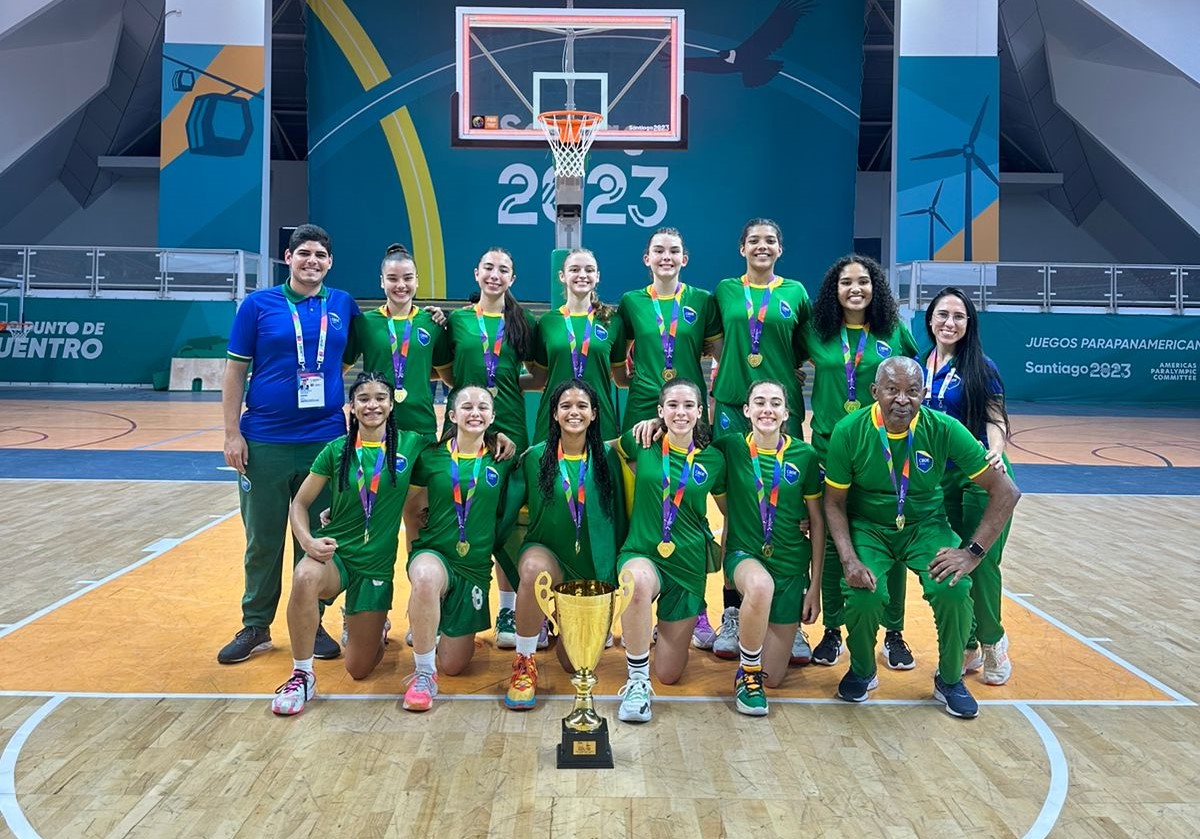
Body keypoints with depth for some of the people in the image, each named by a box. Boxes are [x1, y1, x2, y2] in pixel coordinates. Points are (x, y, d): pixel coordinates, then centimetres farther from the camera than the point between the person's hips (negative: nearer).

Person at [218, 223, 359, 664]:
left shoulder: (344, 305, 6)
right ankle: (255, 627, 21)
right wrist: (232, 433, -4)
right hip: (265, 442, -1)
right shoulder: (258, 305, 1)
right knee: (262, 540, 7)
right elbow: (235, 369, 1)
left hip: (325, 441, 1)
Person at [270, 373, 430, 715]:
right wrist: (307, 540, -19)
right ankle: (301, 675, -19)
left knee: (359, 669, 5)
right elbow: (300, 502, 0)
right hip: (335, 552, -1)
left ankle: (371, 625, 42)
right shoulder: (336, 451, -5)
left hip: (378, 562, 1)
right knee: (305, 578, -38)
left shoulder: (409, 444, -5)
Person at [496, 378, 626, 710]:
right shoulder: (535, 457, -5)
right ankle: (524, 662, -19)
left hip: (594, 566, 1)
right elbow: (507, 509, -3)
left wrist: (615, 565, 4)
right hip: (547, 554, -1)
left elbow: (619, 516, 4)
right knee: (535, 567, -41)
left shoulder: (607, 457, -3)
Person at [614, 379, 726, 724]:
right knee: (639, 583, -42)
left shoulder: (712, 459, -1)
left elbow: (730, 511, 12)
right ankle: (637, 682, -21)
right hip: (641, 554, -1)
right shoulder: (643, 444, -4)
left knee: (669, 675, 6)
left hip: (688, 562, 2)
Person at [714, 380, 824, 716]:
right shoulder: (730, 447, -5)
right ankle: (746, 674, -15)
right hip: (744, 554, -1)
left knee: (773, 678, 2)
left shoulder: (804, 455, -5)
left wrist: (816, 585, 2)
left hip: (791, 564, 2)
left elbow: (817, 521, 2)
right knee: (761, 586, -41)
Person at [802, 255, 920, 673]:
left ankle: (894, 633, 18)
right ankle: (832, 631, 19)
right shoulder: (817, 333, 3)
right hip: (830, 447, 1)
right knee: (831, 542, 6)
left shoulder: (894, 333, 2)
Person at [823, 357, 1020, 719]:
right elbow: (834, 502, -7)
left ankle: (950, 679, 5)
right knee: (863, 594, -28)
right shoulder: (849, 431, -16)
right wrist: (849, 559, -21)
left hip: (926, 525, 1)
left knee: (954, 589, -26)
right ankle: (862, 671, 7)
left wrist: (973, 552, -19)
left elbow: (1006, 492, -12)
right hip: (867, 526, 0)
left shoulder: (944, 429, -17)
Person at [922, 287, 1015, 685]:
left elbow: (995, 419, -8)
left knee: (981, 562, -3)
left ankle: (992, 641, 20)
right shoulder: (919, 366, 7)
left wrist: (995, 453, -26)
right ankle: (967, 647, 23)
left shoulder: (981, 367, -6)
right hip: (936, 477, 4)